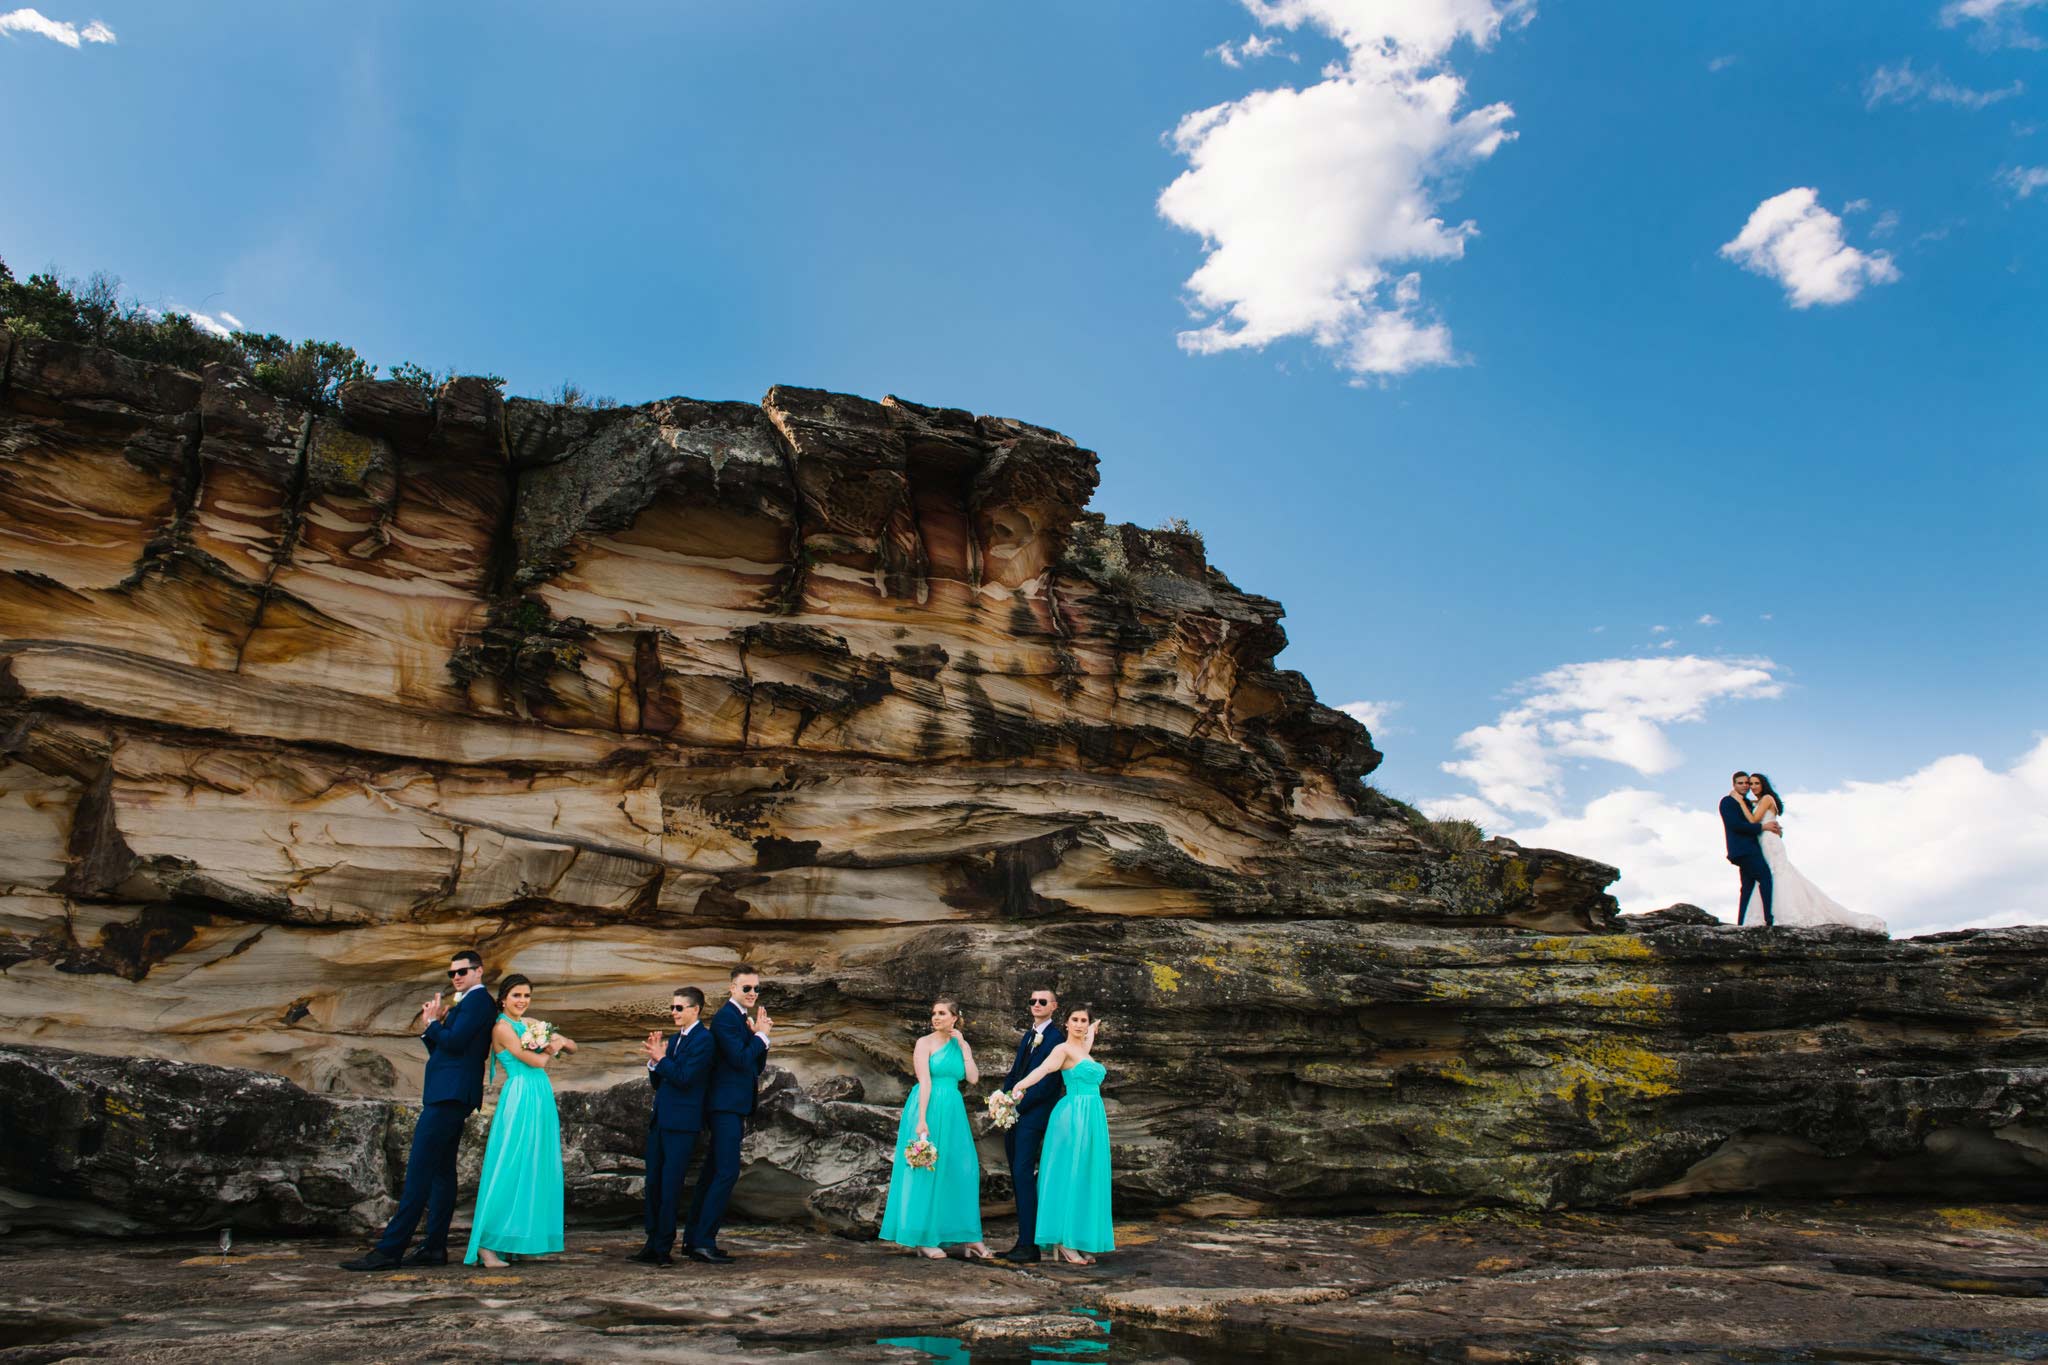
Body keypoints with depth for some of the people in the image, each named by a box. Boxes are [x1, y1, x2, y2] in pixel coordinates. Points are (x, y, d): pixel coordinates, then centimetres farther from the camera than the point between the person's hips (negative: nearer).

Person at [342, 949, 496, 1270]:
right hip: (450, 1096, 11)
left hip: (449, 1096, -11)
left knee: (419, 1170, -12)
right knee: (442, 1170, 10)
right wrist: (434, 1024, 6)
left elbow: (454, 1043, -20)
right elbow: (442, 1050, 21)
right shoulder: (465, 1003, 23)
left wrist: (433, 1022, -4)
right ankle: (434, 1248, 12)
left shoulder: (477, 1000, -8)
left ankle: (389, 1250, -13)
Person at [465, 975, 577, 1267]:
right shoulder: (502, 1027, -7)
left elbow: (571, 1047, 18)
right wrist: (551, 1048, 6)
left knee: (539, 1169, 9)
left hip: (541, 1100, 8)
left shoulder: (530, 1025, 16)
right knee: (511, 1169, -9)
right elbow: (538, 1061, -13)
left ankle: (532, 1240, 15)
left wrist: (560, 1041, -2)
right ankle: (486, 1243, -6)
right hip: (520, 1100, -8)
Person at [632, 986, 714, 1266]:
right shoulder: (674, 1040, 17)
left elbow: (685, 1078, -19)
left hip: (682, 1124, -8)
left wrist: (661, 1058, -10)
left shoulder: (703, 1039, -10)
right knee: (653, 1184, 11)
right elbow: (657, 1084, 17)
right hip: (659, 1120, 9)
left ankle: (663, 1249, 3)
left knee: (670, 1186, -4)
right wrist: (653, 1060, 0)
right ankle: (652, 1245, 20)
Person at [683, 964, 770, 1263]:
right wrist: (761, 1035, -9)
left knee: (712, 1173, 13)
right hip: (726, 1106, -10)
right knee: (727, 1172, -12)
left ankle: (693, 1240, 19)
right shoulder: (725, 1018, -12)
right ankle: (703, 1241, -8)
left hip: (735, 1107, 10)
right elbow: (741, 1059, -21)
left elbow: (758, 1067, 16)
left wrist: (759, 1033, 3)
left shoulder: (745, 1019, 18)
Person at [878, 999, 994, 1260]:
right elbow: (925, 1082, -12)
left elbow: (973, 1079, 1)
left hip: (953, 1112, 5)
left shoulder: (961, 1045, 13)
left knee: (962, 1171, 4)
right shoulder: (925, 1043, -2)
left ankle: (969, 1239, 9)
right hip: (928, 1108, -5)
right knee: (926, 1170, -1)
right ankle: (924, 1240, 6)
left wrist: (963, 1047, -2)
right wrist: (921, 1120, -18)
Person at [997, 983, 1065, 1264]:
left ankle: (1029, 1245, -6)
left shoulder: (1055, 1040, -10)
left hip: (1032, 1115, -8)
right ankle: (1024, 1241, 16)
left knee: (1023, 1174, -11)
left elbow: (1049, 1085, -15)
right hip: (1013, 1114, 8)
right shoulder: (1027, 1036, 17)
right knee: (1018, 1177, 10)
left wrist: (1017, 1105, -14)